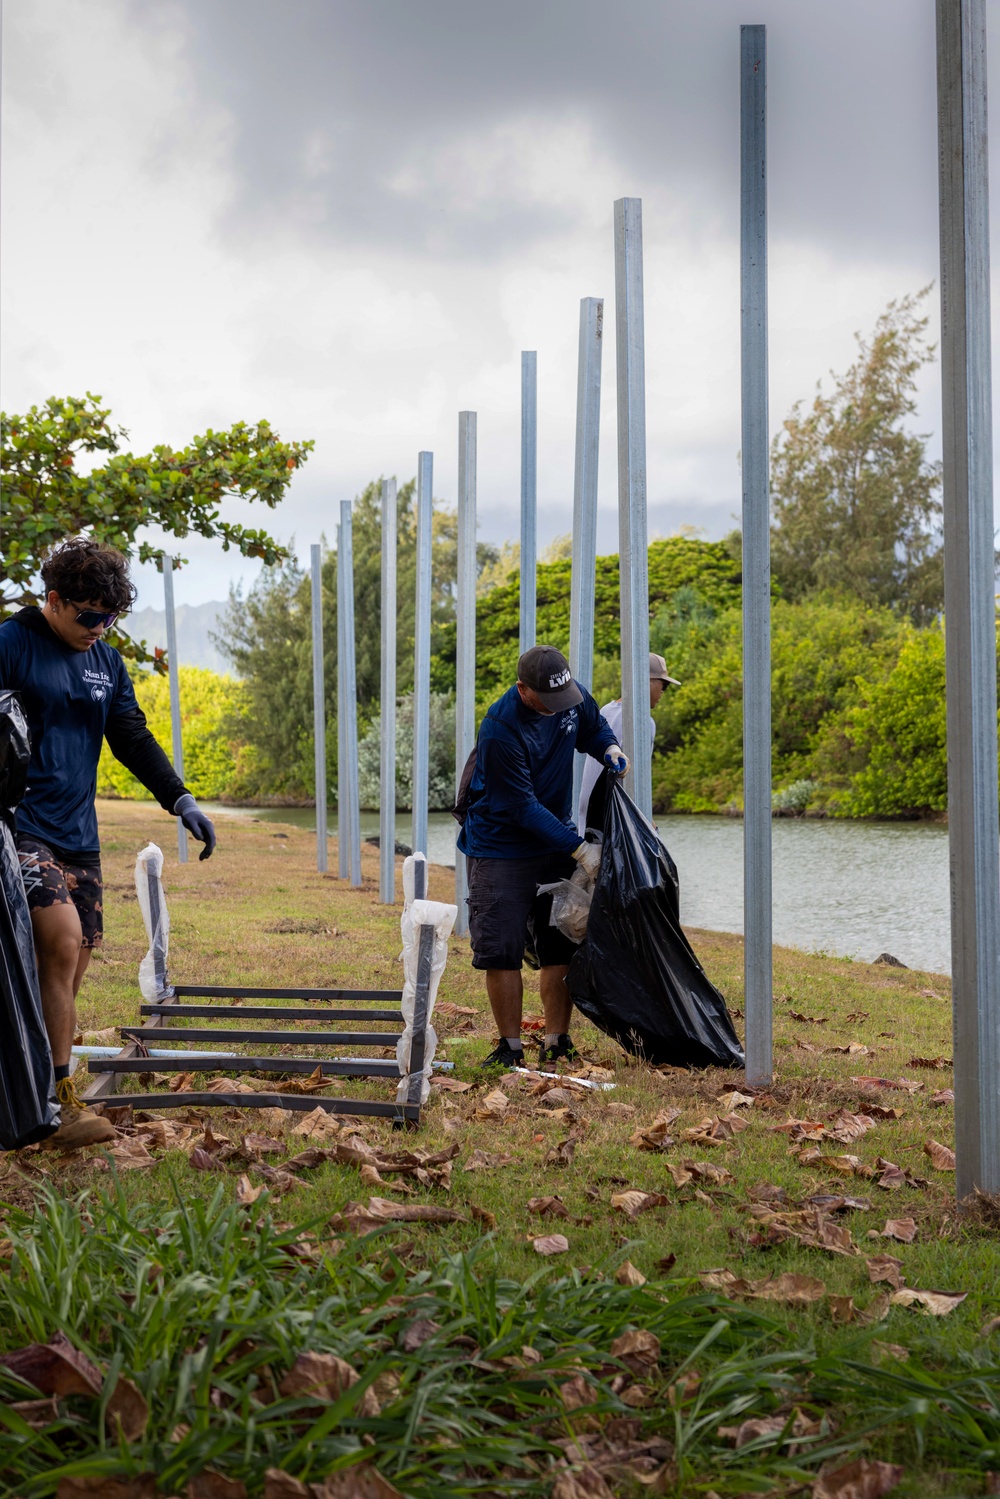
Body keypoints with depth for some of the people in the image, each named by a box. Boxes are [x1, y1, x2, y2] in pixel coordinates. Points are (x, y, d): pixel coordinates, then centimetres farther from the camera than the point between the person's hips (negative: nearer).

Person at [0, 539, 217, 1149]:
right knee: (63, 937, -20)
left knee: (74, 961, 4)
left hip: (79, 834, 7)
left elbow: (133, 738, 20)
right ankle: (60, 1100, -14)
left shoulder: (108, 662, 15)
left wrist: (180, 799, 12)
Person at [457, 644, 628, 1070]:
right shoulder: (499, 729, -27)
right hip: (501, 847, -5)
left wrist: (609, 749, -8)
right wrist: (579, 848, -24)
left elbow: (593, 728, 16)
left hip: (556, 840, 5)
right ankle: (510, 1047, 8)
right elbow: (522, 808, -24)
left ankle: (557, 1043, 13)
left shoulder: (574, 696, -8)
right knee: (501, 951, -5)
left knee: (561, 947, 4)